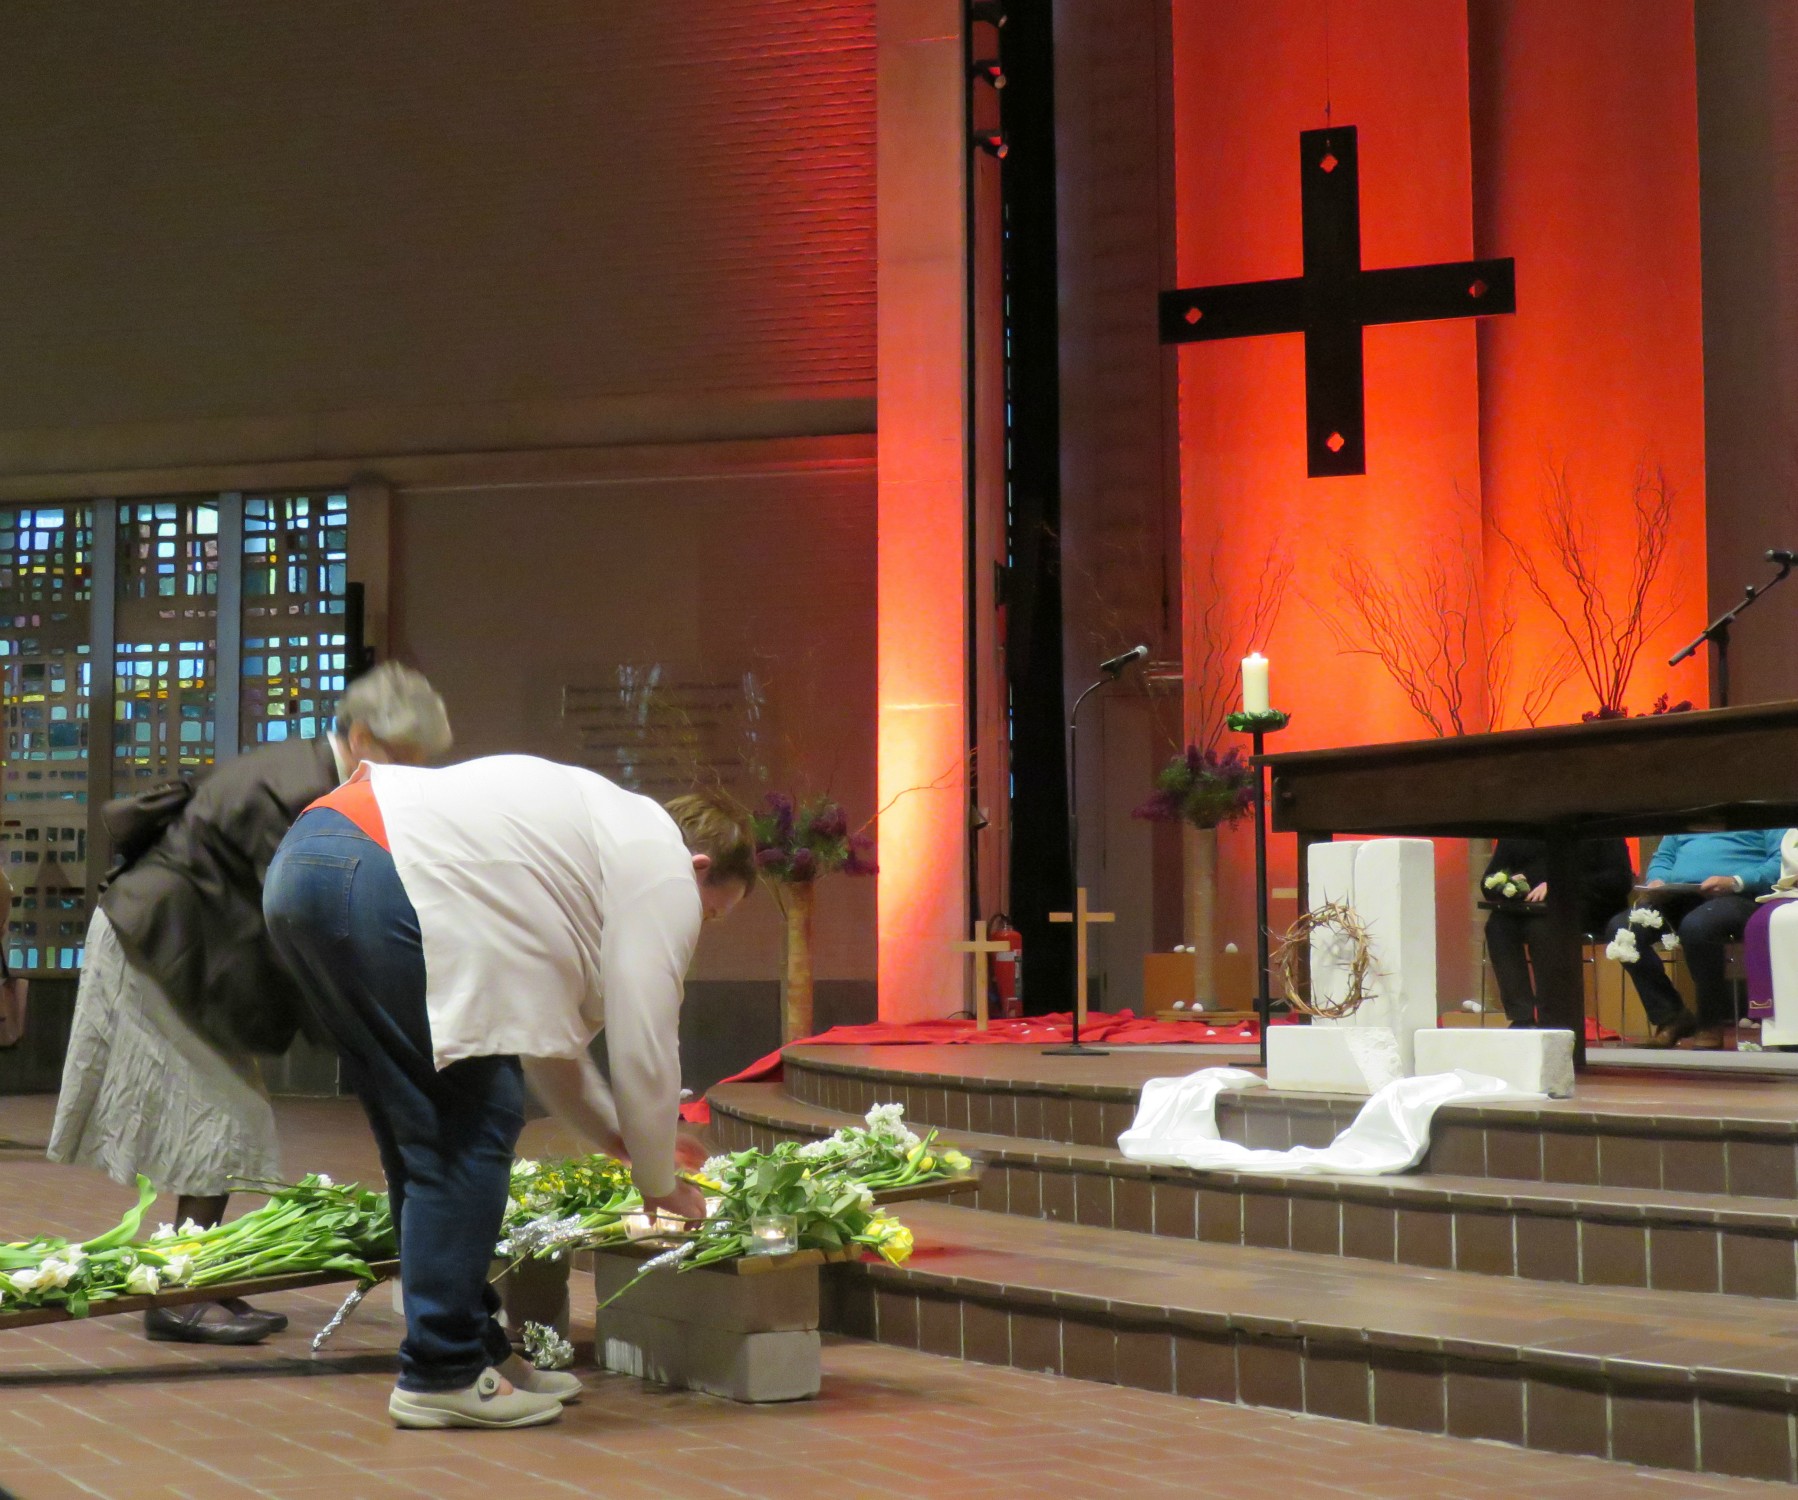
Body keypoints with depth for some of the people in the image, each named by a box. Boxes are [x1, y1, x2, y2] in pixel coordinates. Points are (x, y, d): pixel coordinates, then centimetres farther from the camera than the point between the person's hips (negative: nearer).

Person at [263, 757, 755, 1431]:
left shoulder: (603, 827, 32)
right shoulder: (665, 873, 5)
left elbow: (541, 1032, 38)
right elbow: (644, 1045, 2)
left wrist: (619, 1135, 41)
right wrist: (661, 1184, 17)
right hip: (375, 878, -11)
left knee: (424, 1135, 16)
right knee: (471, 1129, -3)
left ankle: (473, 1348, 22)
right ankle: (441, 1374, 0)